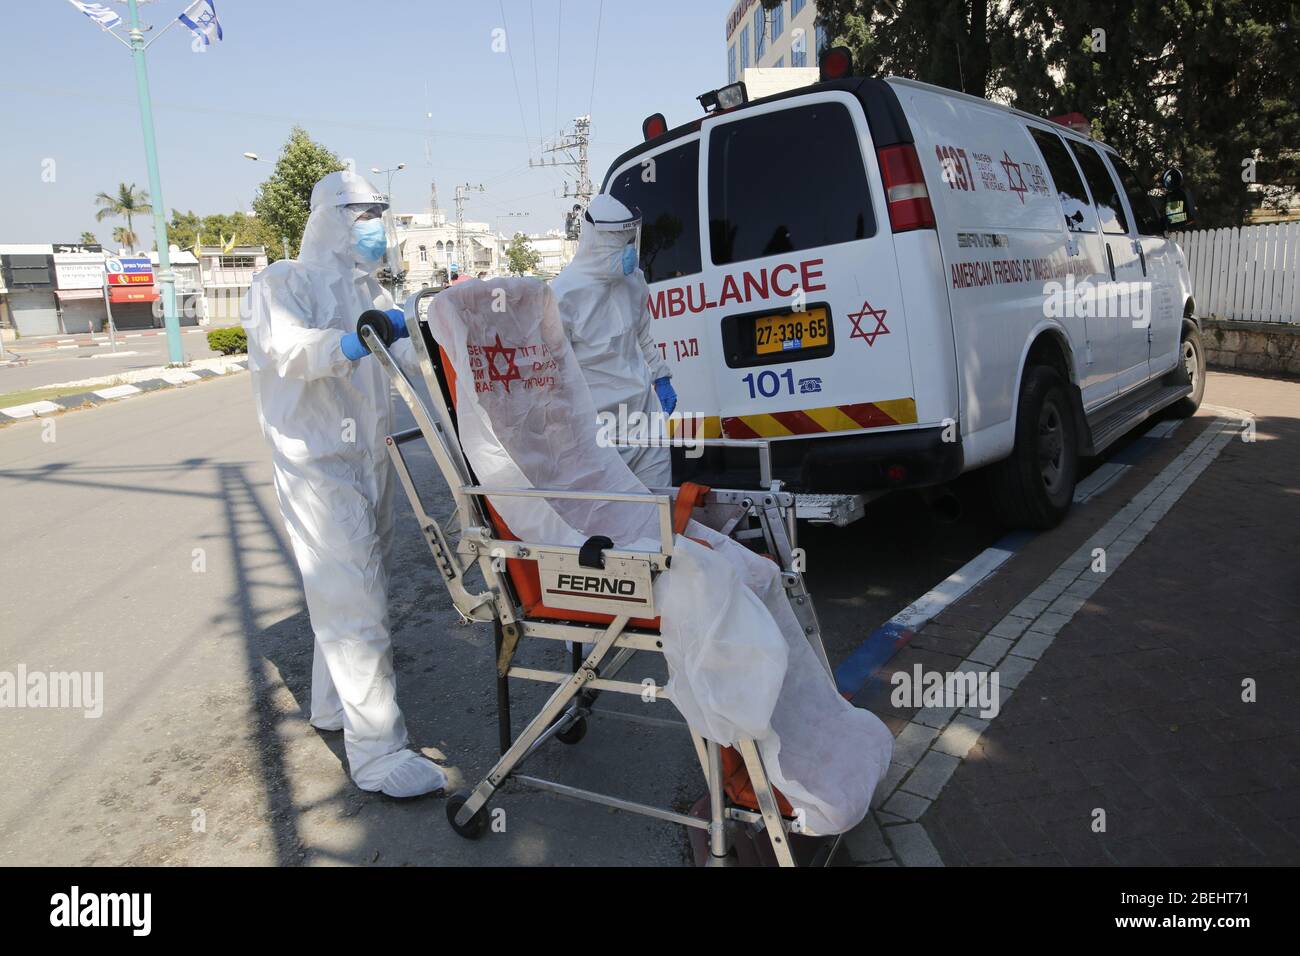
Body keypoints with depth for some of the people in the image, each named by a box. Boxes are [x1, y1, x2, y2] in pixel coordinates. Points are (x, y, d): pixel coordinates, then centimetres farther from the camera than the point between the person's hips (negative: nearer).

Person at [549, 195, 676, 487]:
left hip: (647, 408, 7)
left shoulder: (634, 279, 4)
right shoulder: (565, 294, -17)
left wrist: (662, 379, 22)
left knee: (660, 493, 12)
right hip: (601, 424, -6)